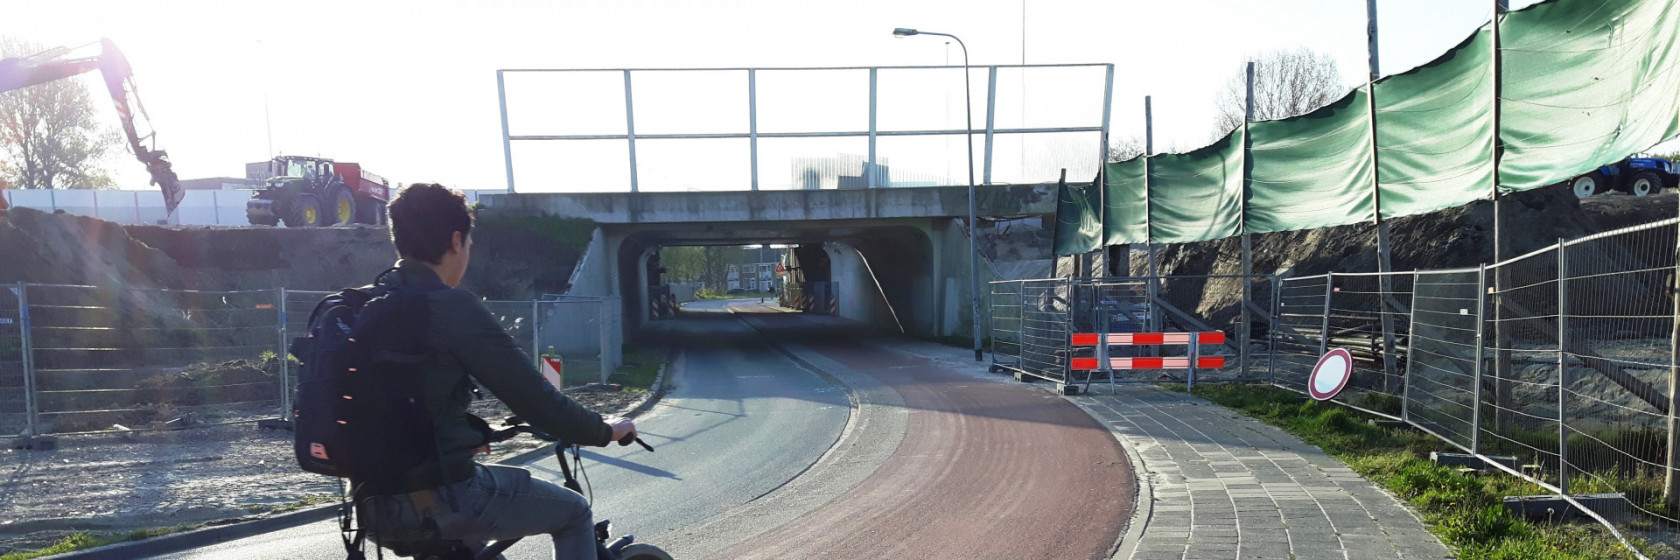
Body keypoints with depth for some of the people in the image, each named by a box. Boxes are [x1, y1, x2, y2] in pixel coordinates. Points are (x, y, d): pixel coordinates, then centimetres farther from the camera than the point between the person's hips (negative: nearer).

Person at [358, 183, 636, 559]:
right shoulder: (455, 309, -15)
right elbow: (539, 402, -13)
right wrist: (607, 430, 4)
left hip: (373, 510, 8)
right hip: (439, 506, -8)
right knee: (574, 513, 14)